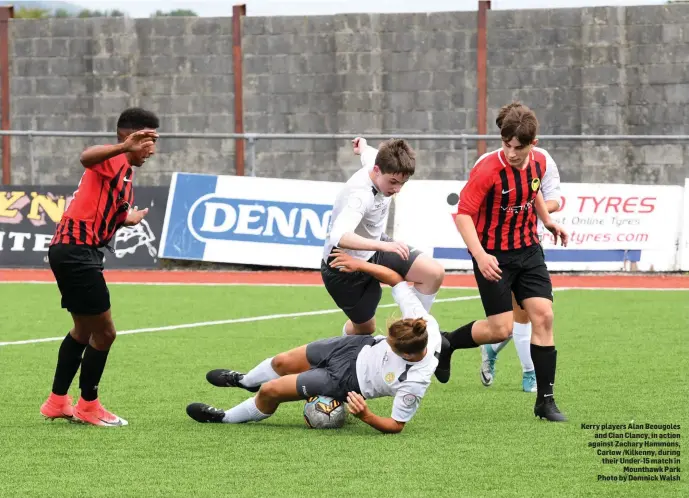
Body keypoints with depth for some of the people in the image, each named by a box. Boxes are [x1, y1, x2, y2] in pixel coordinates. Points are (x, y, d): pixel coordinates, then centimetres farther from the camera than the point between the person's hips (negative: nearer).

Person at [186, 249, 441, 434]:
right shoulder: (419, 319, -28)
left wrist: (366, 416, -43)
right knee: (282, 362, 18)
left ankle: (227, 418, 32)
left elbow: (396, 425, -27)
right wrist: (361, 264, -21)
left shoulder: (414, 384, -40)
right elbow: (395, 278, -13)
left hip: (349, 380, -6)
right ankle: (247, 381, 57)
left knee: (271, 390, -2)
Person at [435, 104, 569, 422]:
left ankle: (545, 400, 1)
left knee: (543, 316, -5)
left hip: (528, 250, 5)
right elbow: (463, 214, -22)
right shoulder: (487, 170, -22)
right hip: (493, 256, -5)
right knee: (501, 329, -8)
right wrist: (480, 256, -33)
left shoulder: (538, 162, -3)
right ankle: (445, 343, 21)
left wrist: (547, 220, 13)